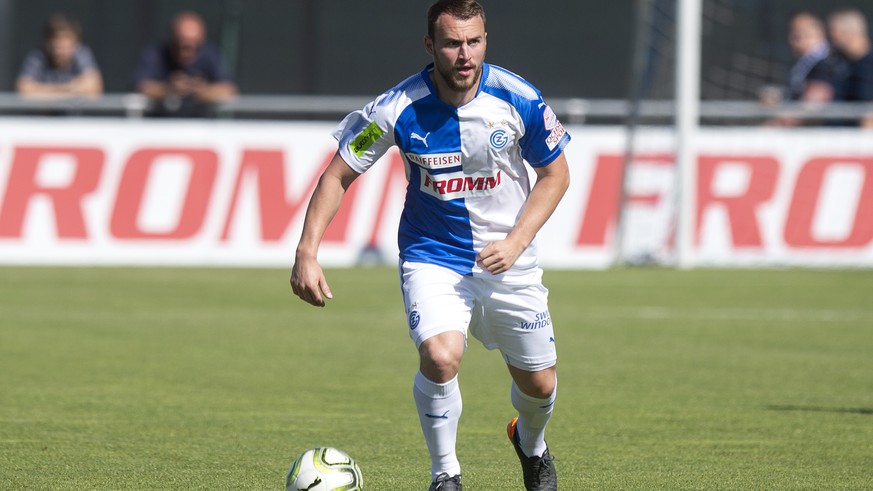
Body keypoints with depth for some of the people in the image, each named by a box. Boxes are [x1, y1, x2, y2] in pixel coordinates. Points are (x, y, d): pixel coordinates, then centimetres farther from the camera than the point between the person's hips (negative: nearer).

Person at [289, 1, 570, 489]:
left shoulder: (518, 98, -15)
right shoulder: (399, 109, -19)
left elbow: (555, 174, -1)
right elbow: (338, 176, -8)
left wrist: (516, 242, -13)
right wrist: (307, 253, -16)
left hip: (507, 261, 2)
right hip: (432, 256, -2)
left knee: (539, 383, 10)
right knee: (440, 357, -28)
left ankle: (531, 445, 47)